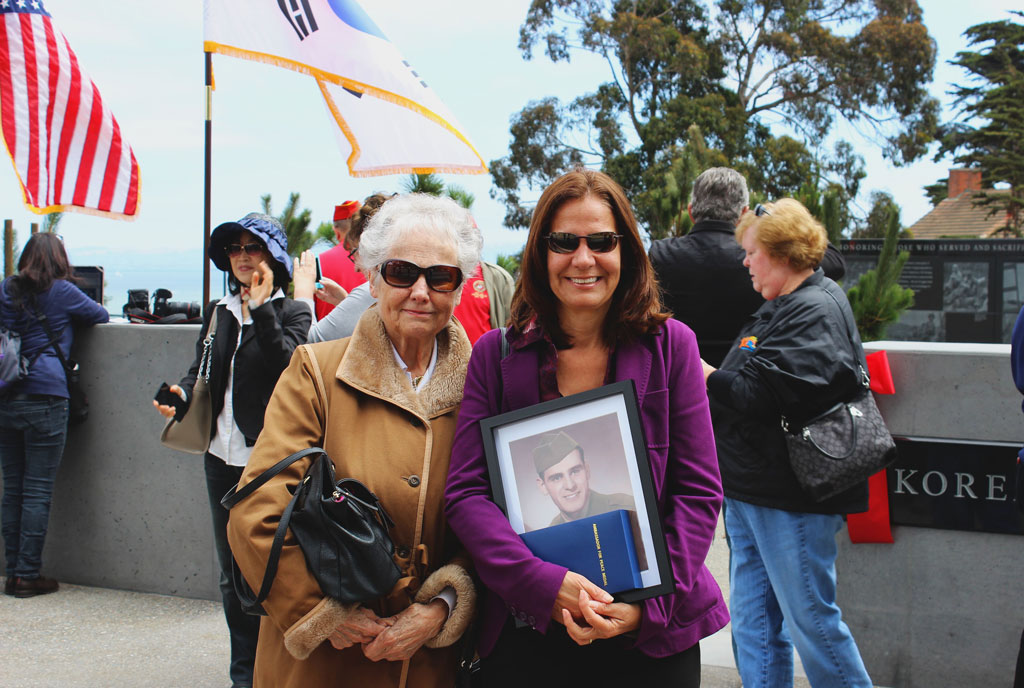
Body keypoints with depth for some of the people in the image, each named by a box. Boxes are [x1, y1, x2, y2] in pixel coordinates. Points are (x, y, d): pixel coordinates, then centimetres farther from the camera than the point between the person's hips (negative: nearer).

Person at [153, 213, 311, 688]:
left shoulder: (292, 312, -2)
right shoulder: (218, 312, 15)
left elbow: (290, 369, -18)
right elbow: (202, 370, 18)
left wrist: (262, 310, -19)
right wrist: (183, 394, -2)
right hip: (223, 456, 6)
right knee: (232, 573, 11)